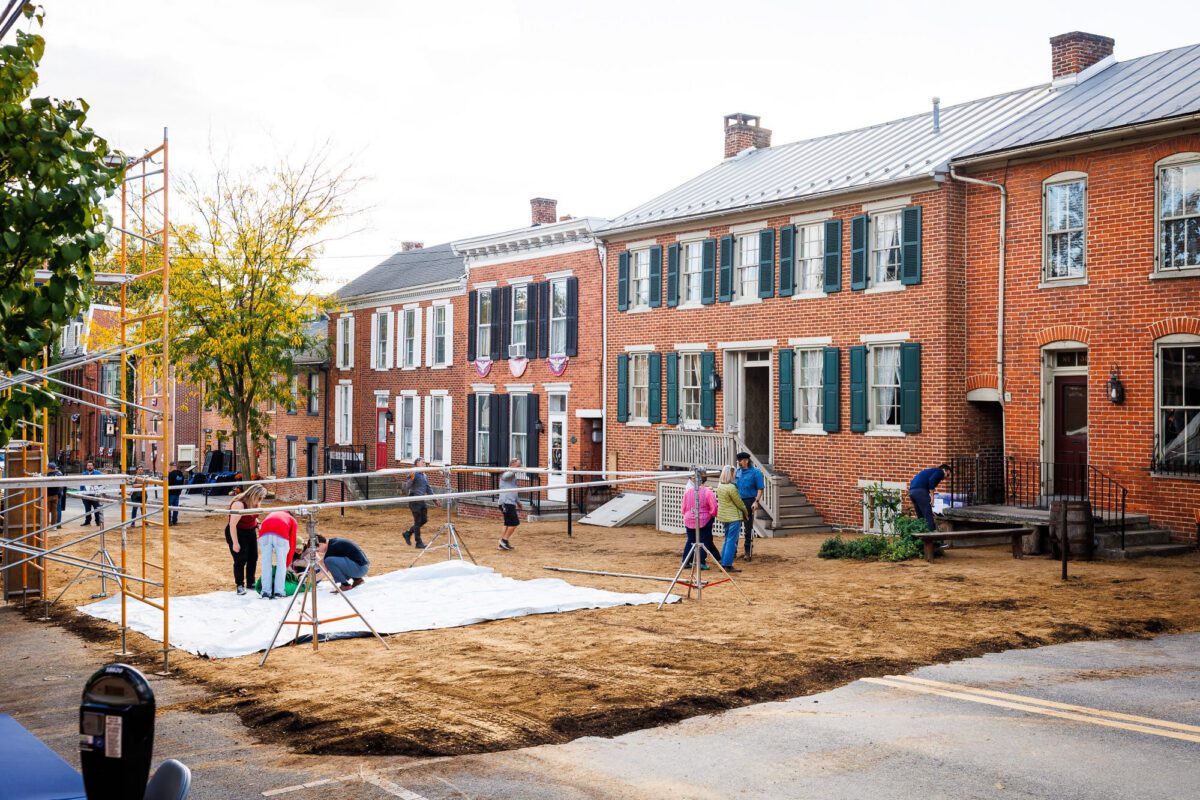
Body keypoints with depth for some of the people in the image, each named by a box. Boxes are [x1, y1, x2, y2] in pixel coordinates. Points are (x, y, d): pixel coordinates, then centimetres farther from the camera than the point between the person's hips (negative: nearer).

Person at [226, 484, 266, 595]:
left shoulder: (255, 503, -4)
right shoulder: (239, 504, -29)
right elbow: (232, 525, -27)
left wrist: (258, 524, -3)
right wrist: (235, 543, -25)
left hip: (250, 532, 8)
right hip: (237, 533, -7)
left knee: (253, 558, 9)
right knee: (240, 560, -6)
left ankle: (251, 582, 24)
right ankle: (240, 585, 7)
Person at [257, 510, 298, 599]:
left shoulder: (271, 514, 42)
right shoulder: (292, 520, 33)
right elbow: (292, 544, 26)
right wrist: (288, 564, 33)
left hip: (264, 534, 2)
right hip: (281, 535, -2)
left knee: (266, 563, 10)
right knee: (281, 564, 10)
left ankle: (266, 592, 7)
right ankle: (279, 592, 7)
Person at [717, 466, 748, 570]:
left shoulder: (719, 486, 5)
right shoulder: (731, 487, -20)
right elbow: (739, 503, -12)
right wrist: (745, 513, 7)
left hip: (723, 517, 8)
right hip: (734, 517, -8)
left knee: (727, 540, 18)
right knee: (731, 541, -2)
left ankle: (723, 563, 20)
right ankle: (727, 565, -2)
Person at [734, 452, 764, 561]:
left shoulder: (755, 472, -8)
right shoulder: (738, 471, 9)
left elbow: (760, 489, -9)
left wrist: (756, 501, -18)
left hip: (749, 502, -5)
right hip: (737, 501, 5)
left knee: (748, 527, 2)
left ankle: (748, 551, 10)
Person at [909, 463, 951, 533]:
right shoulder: (940, 472, 9)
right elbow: (931, 480, -14)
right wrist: (932, 496, -12)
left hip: (911, 491, 9)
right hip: (920, 491, -9)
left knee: (921, 517, 15)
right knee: (928, 516, -7)